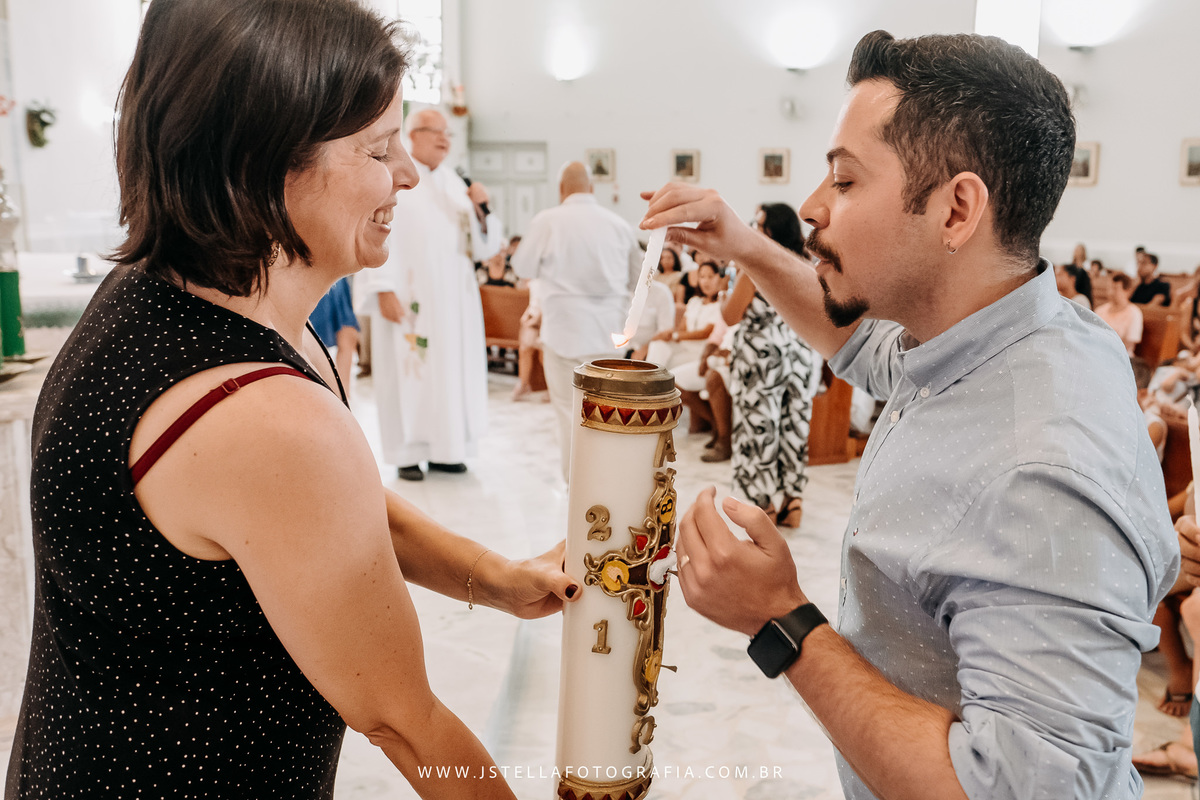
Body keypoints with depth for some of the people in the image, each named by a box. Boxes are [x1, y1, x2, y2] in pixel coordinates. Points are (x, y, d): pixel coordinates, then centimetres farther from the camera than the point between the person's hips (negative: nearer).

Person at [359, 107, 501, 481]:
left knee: (453, 371, 7)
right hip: (409, 298, -6)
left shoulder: (455, 184, 15)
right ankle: (407, 454, 7)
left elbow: (482, 248, 11)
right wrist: (384, 289, -20)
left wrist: (480, 209, -6)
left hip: (453, 301, 6)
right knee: (409, 373, -3)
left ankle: (444, 450, 16)